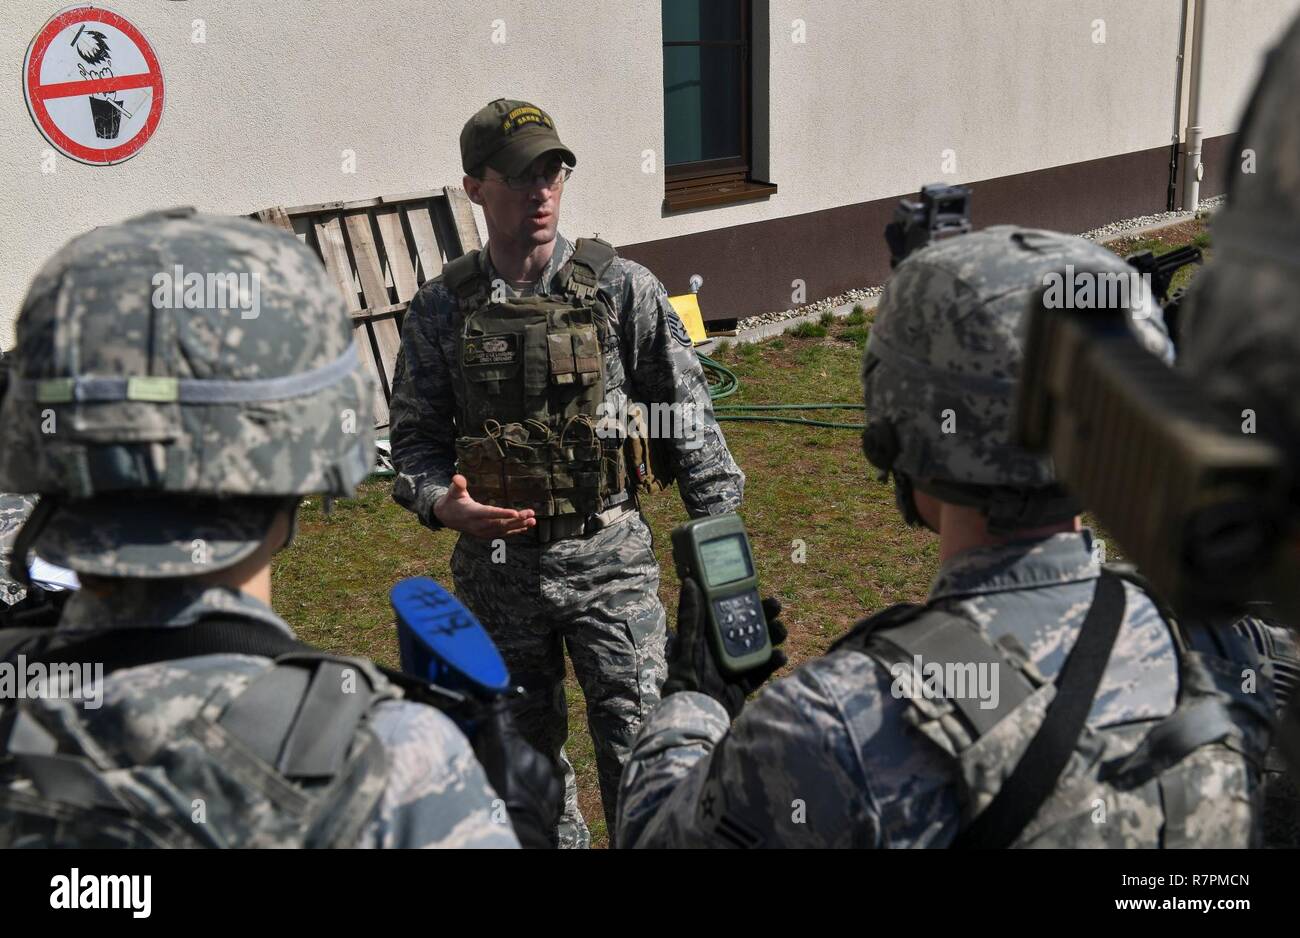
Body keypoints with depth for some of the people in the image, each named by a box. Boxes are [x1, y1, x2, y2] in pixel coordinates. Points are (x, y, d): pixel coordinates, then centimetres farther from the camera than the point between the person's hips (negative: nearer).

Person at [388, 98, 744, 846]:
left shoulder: (622, 288, -4)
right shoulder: (442, 310, 0)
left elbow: (688, 414, -2)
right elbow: (416, 437, 6)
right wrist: (443, 504, -15)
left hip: (610, 556, -2)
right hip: (498, 560, 2)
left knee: (640, 738, -2)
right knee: (527, 749, 17)